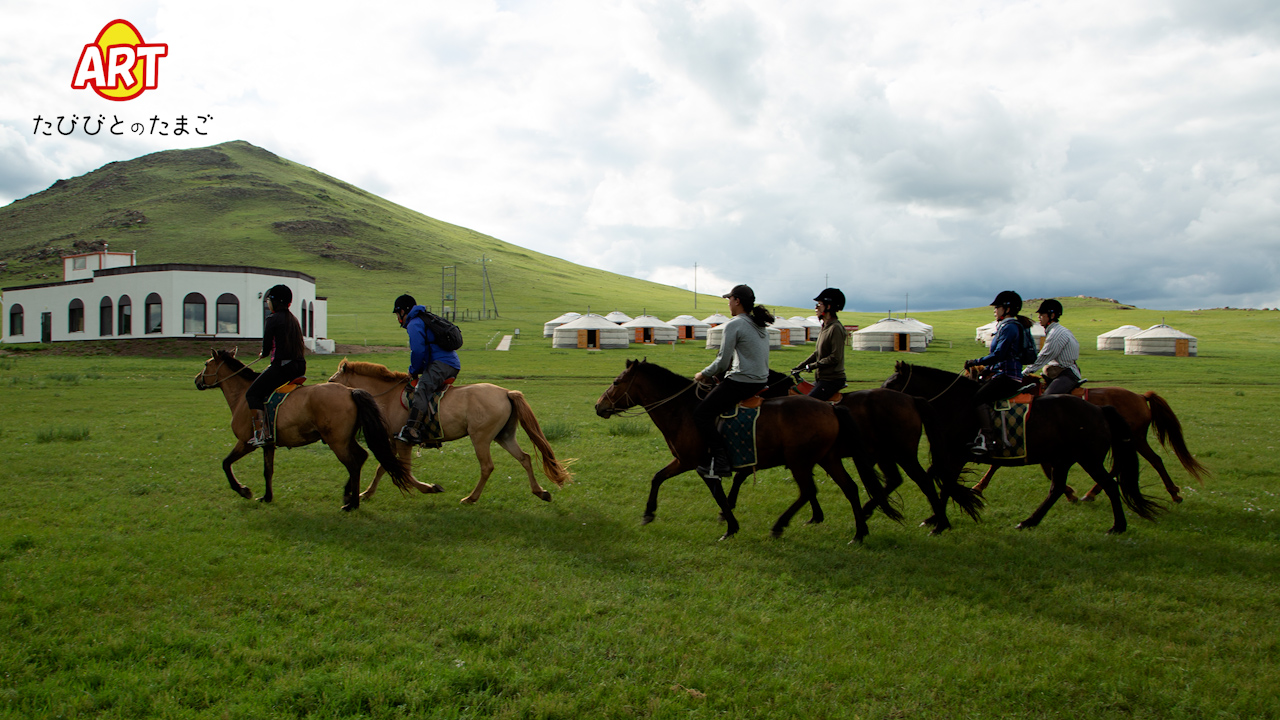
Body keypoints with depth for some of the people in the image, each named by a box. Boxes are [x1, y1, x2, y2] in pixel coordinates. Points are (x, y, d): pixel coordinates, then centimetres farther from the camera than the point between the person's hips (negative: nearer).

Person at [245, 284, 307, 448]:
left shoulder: (273, 319, -8)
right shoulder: (293, 319, 17)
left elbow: (267, 345, -8)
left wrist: (263, 354, 14)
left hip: (282, 366, -9)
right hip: (299, 366, 9)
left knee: (252, 394, 0)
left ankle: (262, 434, -11)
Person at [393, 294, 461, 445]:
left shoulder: (414, 324, -2)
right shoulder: (425, 320, 31)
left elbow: (418, 351, -13)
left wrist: (414, 371, 3)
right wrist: (417, 370, 27)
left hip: (441, 363, -11)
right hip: (453, 365, 11)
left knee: (422, 388, -27)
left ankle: (413, 430, -45)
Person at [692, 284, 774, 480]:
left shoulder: (734, 325, -12)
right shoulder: (760, 325, 15)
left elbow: (723, 362, -15)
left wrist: (704, 374, 2)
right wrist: (713, 373, 20)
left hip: (741, 382, -10)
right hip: (761, 381, 10)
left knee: (701, 414, -4)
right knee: (712, 401, 28)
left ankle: (720, 462, -9)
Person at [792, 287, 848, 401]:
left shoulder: (835, 328, -15)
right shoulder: (824, 327, 16)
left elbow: (835, 357, -21)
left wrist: (812, 366, -16)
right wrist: (799, 367, 17)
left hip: (832, 379, -10)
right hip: (821, 378, 10)